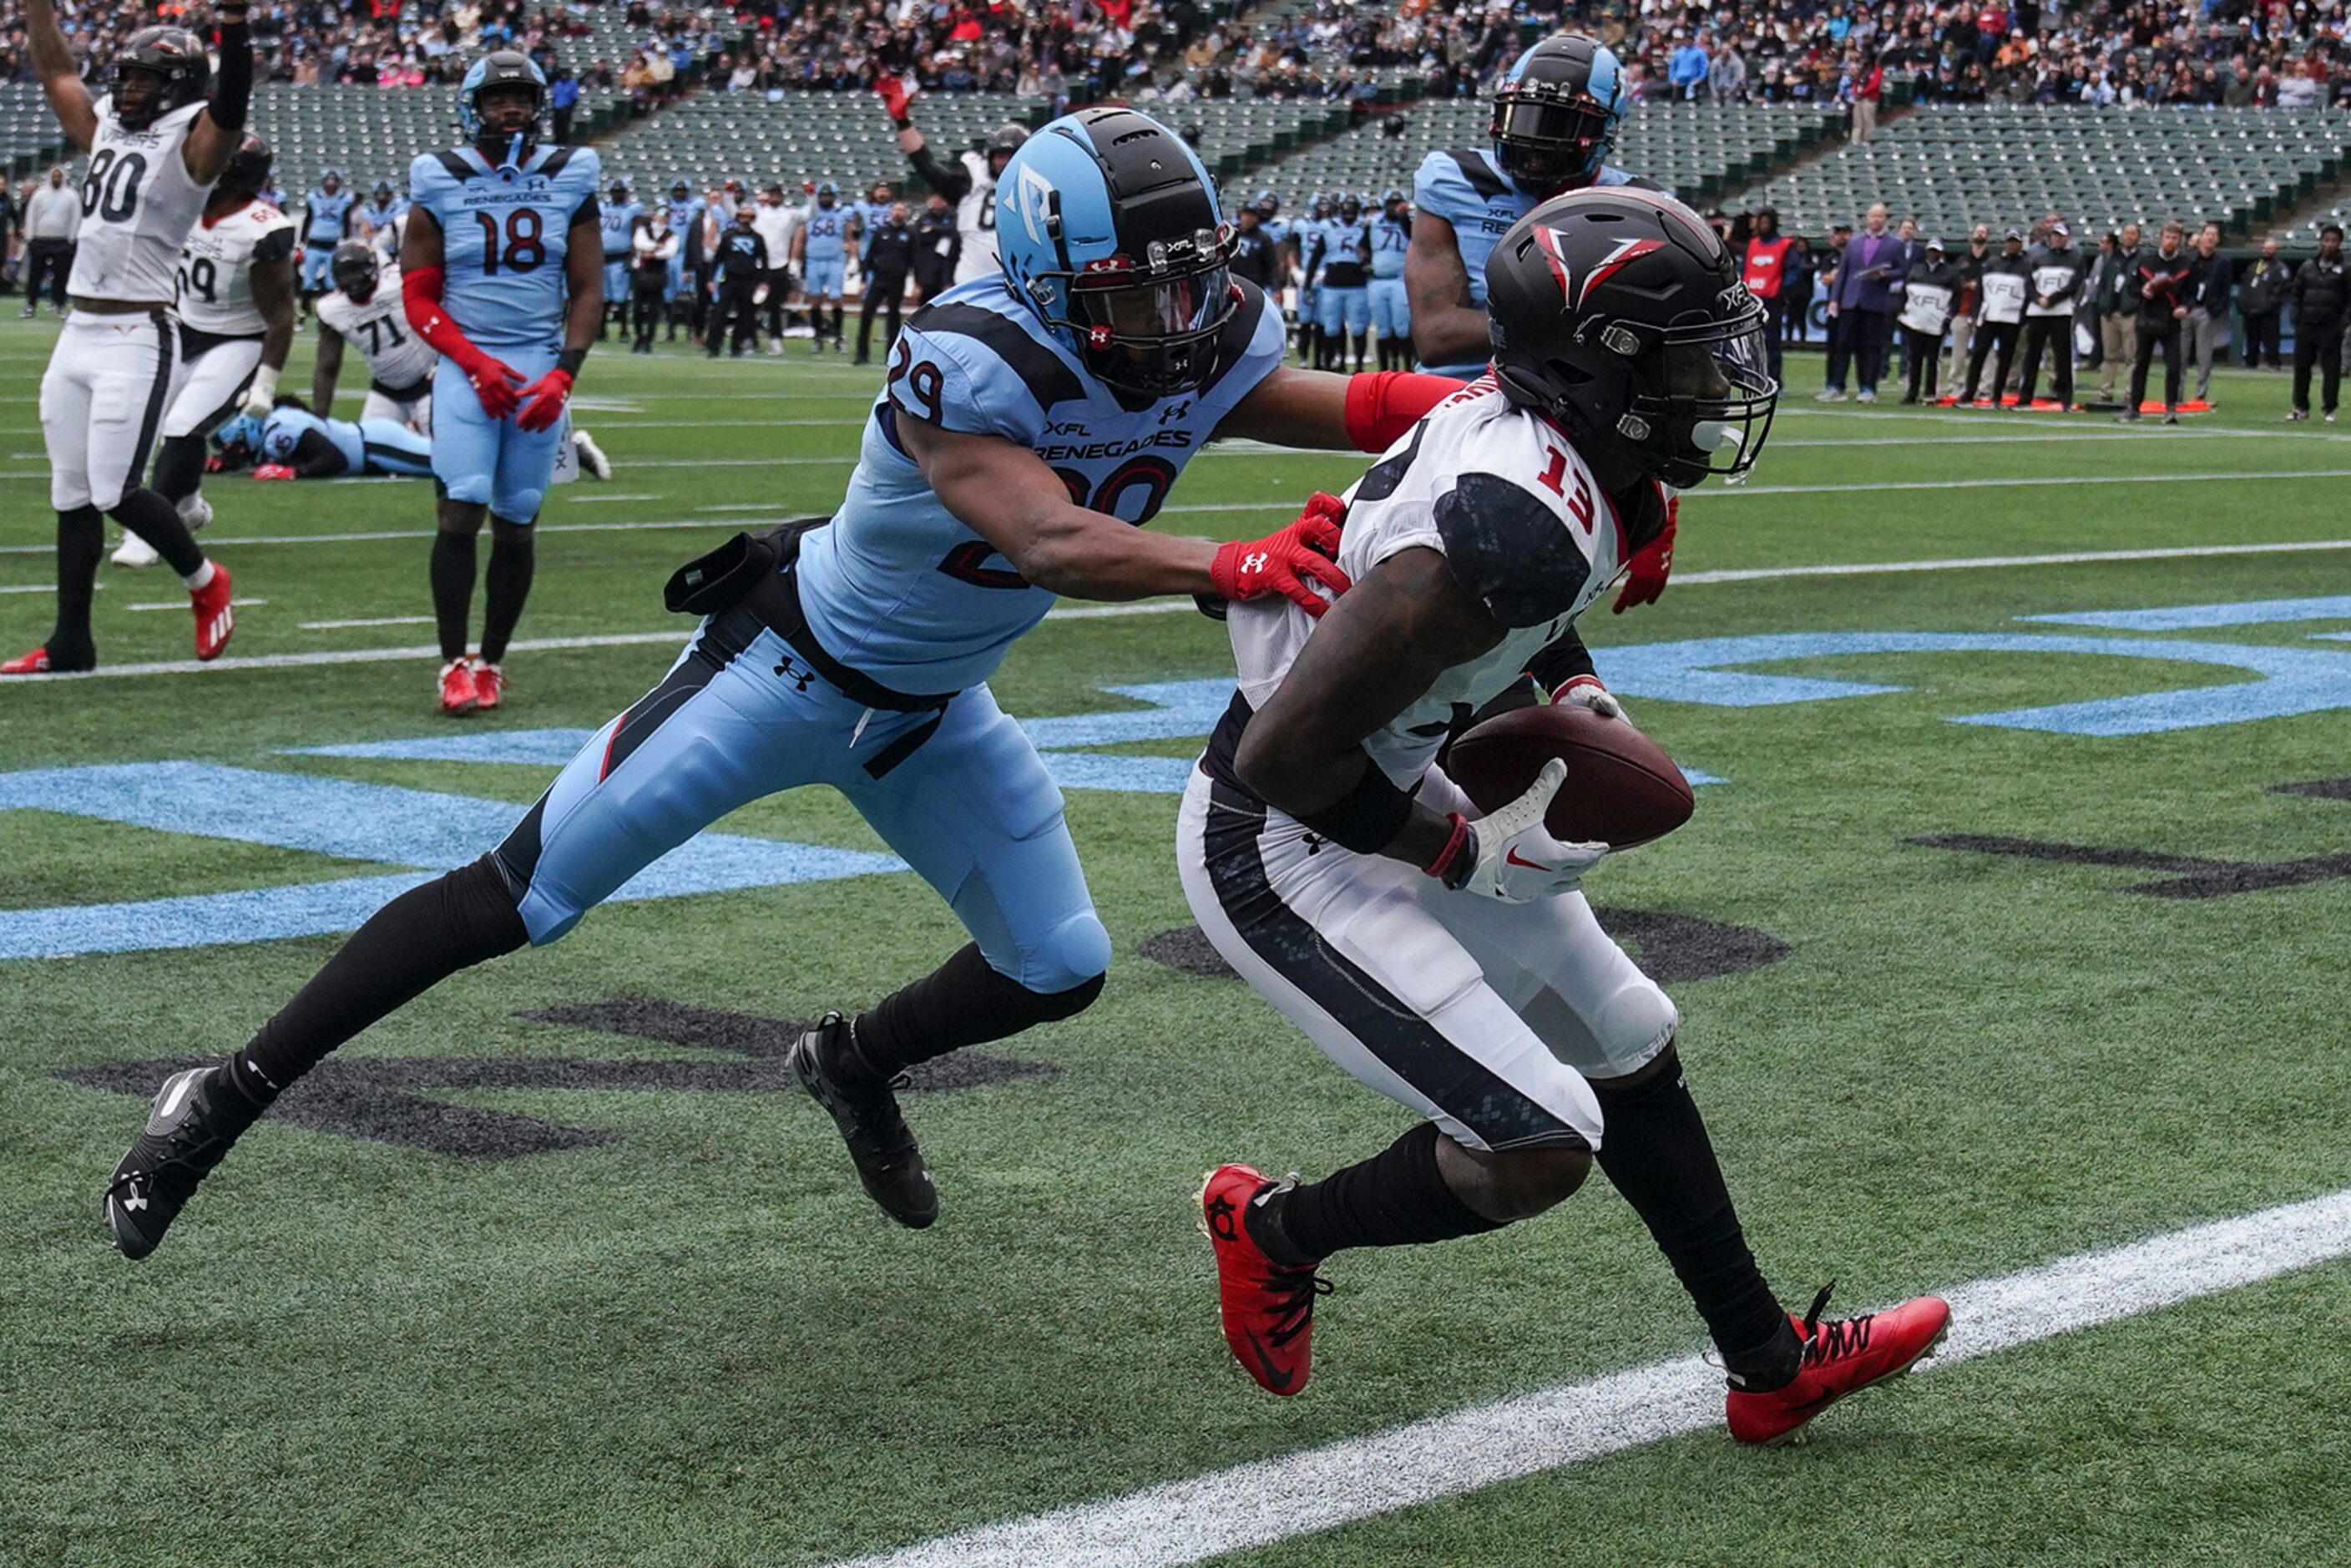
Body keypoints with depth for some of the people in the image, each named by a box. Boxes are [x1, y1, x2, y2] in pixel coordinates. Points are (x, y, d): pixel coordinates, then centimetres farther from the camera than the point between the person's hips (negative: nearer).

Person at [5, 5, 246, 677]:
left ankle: (204, 582, 14)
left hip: (136, 339, -8)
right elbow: (55, 67, 23)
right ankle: (71, 641, 16)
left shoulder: (190, 143, -6)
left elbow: (231, 99, -24)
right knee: (71, 494, 9)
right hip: (77, 334, 8)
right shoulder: (106, 130, 15)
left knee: (114, 491, -10)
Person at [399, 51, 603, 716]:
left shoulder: (570, 181, 5)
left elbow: (587, 291, 5)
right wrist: (476, 364, -13)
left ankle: (491, 662, 14)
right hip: (466, 367, -2)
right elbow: (418, 299, 1)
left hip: (541, 368, 2)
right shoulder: (441, 185, 0)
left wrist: (563, 375, -8)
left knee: (516, 525, 4)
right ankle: (454, 665, -8)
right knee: (460, 513, -13)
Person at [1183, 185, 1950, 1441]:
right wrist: (1468, 851, -18)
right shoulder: (1514, 525, -32)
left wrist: (1583, 700, 4)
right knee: (1537, 1148, -11)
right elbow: (1282, 757, -31)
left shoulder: (1538, 435, -3)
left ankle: (1769, 1367, 30)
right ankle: (1275, 1233, 15)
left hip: (1387, 818, 10)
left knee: (1630, 1054, 17)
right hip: (1284, 856, -10)